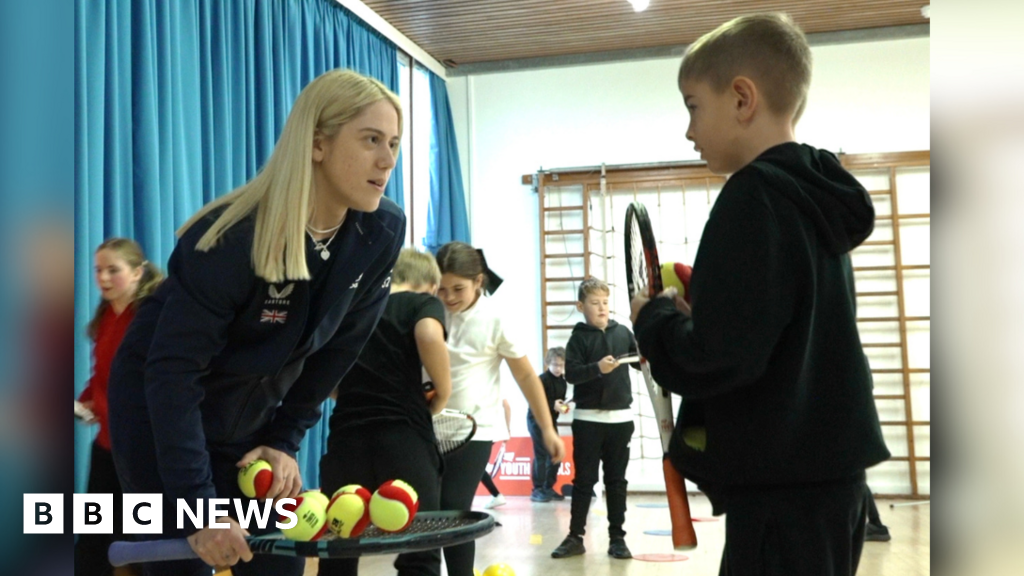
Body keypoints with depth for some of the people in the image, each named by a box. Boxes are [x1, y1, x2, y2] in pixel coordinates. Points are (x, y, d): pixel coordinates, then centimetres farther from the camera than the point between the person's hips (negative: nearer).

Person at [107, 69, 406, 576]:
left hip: (254, 417, 5)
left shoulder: (383, 232, -14)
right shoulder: (236, 237, -30)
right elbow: (173, 373, -29)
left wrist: (286, 439, -3)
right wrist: (199, 506, -31)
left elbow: (337, 349, -2)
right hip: (158, 408, -5)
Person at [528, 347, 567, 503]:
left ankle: (548, 488, 17)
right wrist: (553, 405, -29)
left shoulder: (562, 380, 8)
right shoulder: (542, 380, -16)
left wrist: (563, 404, -7)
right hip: (537, 420, -8)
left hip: (551, 420, 8)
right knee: (541, 455, -10)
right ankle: (537, 490, -5)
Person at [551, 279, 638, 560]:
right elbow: (571, 373, -12)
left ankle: (617, 537, 16)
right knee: (584, 480, 5)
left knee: (616, 481, 8)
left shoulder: (622, 332, 6)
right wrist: (597, 368, -26)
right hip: (588, 419, -2)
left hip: (620, 418, 2)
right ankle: (575, 537, 13)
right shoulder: (579, 337, -2)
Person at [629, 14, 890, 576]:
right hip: (828, 469, 10)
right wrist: (696, 305, 10)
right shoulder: (818, 197, 12)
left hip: (782, 482, -10)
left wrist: (654, 316, -5)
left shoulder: (755, 198, -16)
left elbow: (712, 360, -23)